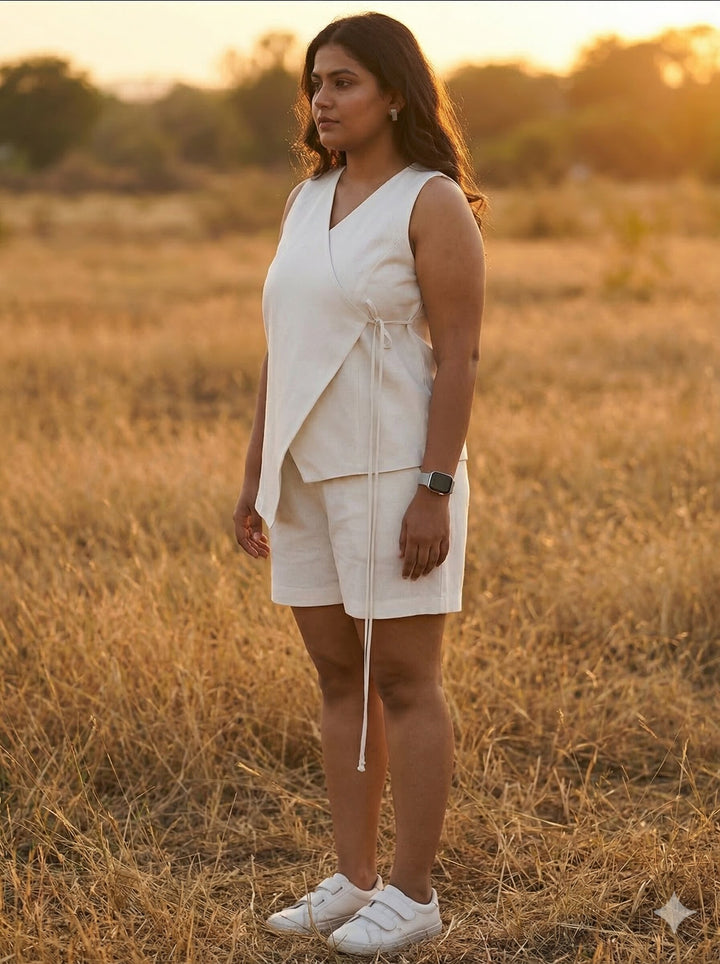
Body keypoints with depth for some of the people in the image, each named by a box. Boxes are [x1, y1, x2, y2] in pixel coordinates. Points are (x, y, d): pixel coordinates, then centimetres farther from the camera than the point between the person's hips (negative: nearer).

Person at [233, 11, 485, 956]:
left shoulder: (435, 204, -10)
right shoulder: (309, 201, 12)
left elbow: (459, 357, -14)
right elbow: (282, 349, 13)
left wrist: (435, 492, -20)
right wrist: (257, 476, 11)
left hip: (397, 476, -8)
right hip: (315, 477, 8)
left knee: (404, 685, -1)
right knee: (340, 680, 11)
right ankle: (355, 881, 21)